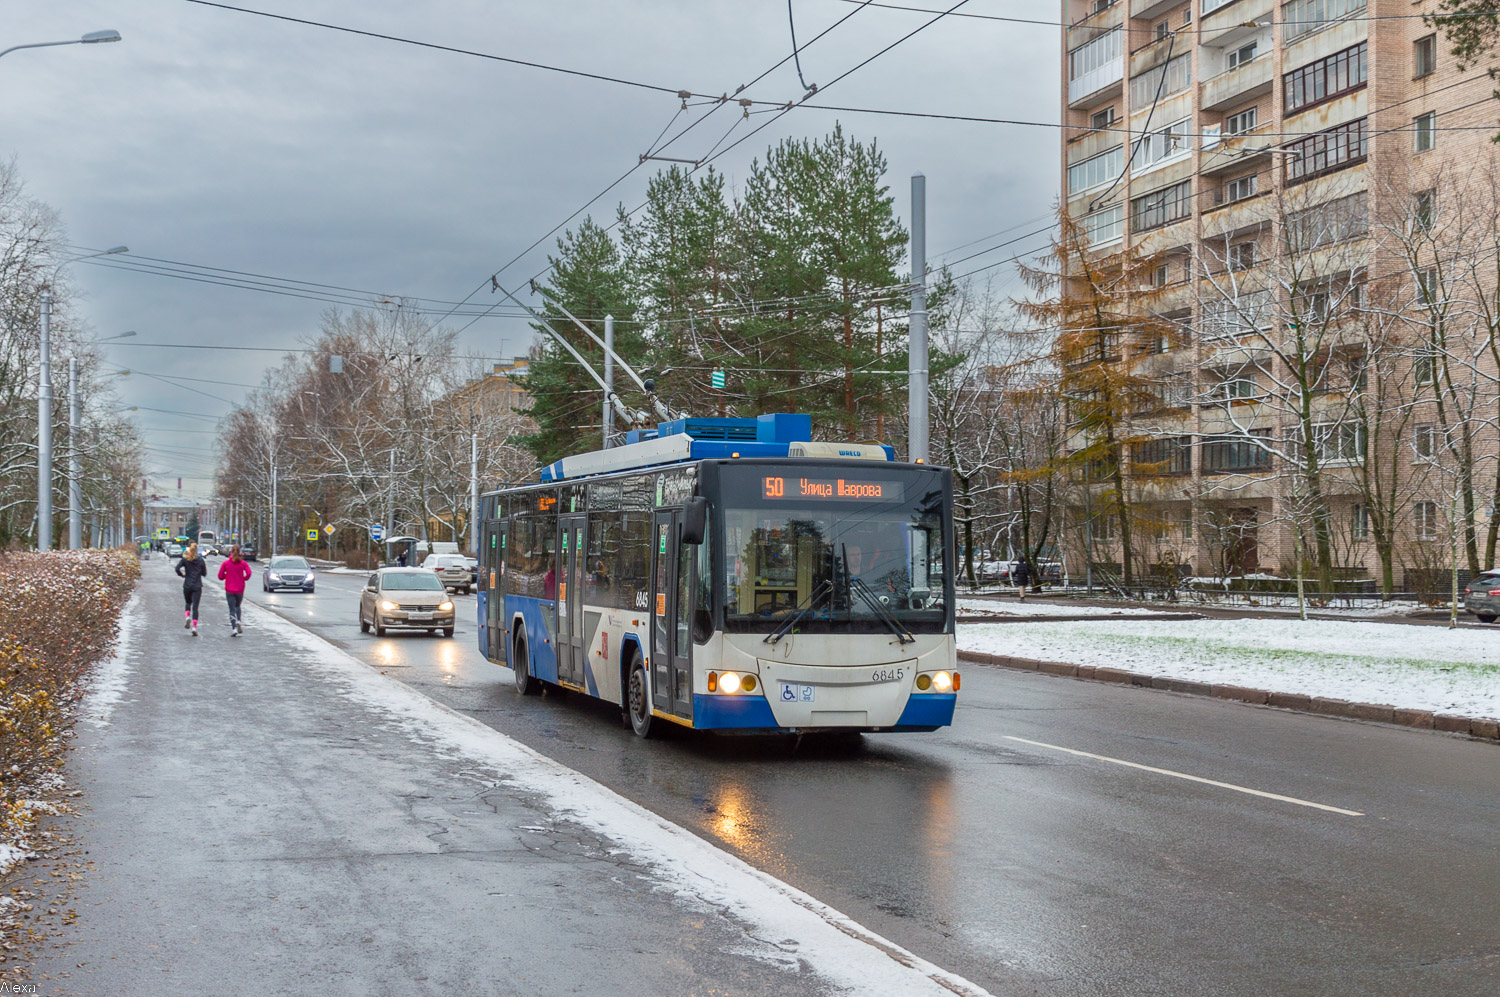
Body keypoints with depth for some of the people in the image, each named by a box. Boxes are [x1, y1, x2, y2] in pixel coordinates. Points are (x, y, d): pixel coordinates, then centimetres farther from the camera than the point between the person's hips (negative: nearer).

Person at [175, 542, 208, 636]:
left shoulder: (185, 559, -2)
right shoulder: (200, 560, 0)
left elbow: (177, 568, -15)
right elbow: (204, 573, 6)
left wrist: (182, 575, 3)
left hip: (187, 585, 0)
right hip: (197, 586, 0)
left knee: (188, 603, 25)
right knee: (195, 607, -2)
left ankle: (187, 617, -2)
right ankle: (194, 627, -11)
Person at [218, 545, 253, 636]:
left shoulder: (226, 563, -3)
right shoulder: (243, 563, -2)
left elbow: (220, 576, -3)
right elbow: (248, 573, -16)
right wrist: (244, 578, 3)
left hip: (229, 590, -1)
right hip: (240, 590, 1)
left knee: (232, 609, 1)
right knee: (237, 606, 22)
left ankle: (234, 628, -11)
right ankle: (238, 621, -3)